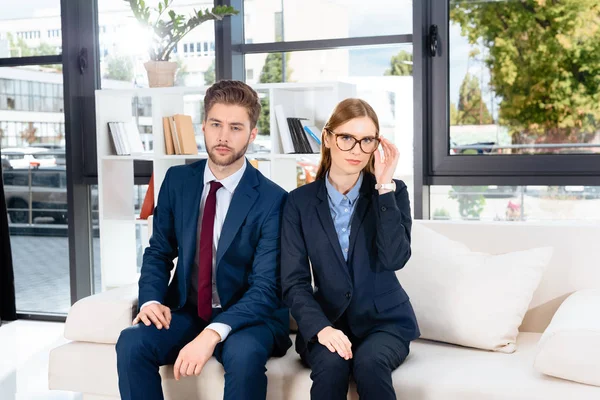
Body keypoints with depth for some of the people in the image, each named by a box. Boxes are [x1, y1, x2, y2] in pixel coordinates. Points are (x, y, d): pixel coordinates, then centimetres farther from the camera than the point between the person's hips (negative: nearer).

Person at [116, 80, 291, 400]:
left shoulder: (272, 200, -13)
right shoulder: (177, 180, 2)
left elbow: (265, 287, -18)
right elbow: (159, 251, 10)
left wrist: (212, 334, -33)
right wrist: (151, 300, -12)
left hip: (245, 315, -3)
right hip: (186, 311, 4)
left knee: (245, 355, -36)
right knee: (131, 343, -25)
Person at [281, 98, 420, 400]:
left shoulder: (394, 192, -1)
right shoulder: (300, 201, 0)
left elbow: (394, 259, -18)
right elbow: (294, 283, -5)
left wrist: (384, 186, -19)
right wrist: (320, 328, -23)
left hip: (385, 319, 0)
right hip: (327, 319, 0)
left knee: (369, 363, -32)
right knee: (331, 365, -32)